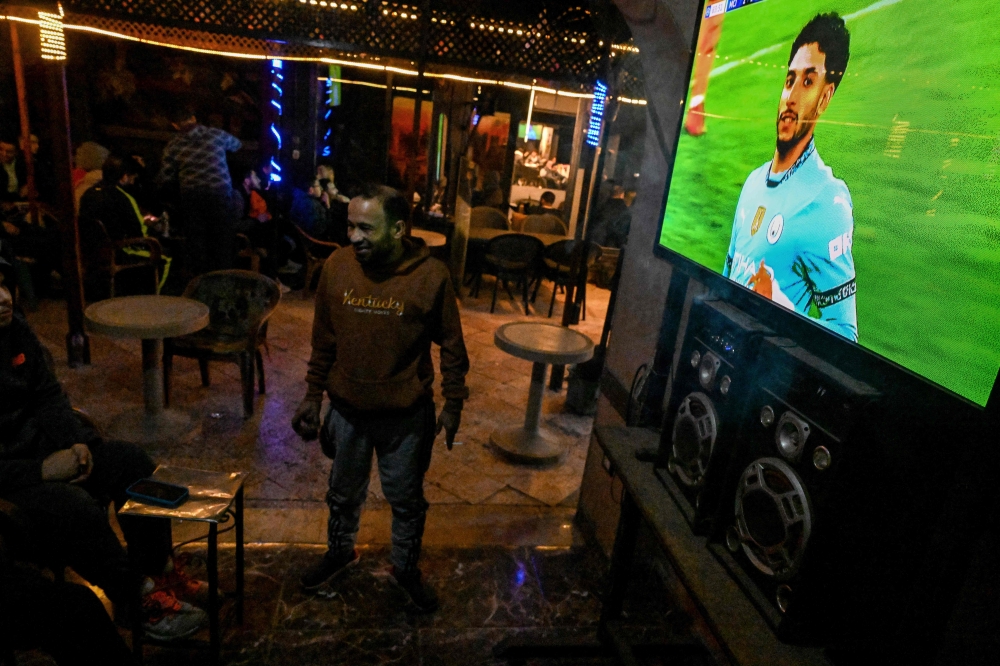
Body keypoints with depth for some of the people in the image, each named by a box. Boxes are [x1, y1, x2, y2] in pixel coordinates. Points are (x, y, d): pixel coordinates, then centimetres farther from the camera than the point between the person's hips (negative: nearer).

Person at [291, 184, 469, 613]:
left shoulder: (431, 277, -18)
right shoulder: (336, 266, -10)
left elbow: (451, 346, -7)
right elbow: (324, 339, 2)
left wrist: (453, 404, -3)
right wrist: (313, 396, 7)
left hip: (406, 416, -2)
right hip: (347, 411, 3)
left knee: (407, 500, 17)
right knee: (344, 493, 24)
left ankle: (406, 568, 43)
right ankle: (340, 551, 52)